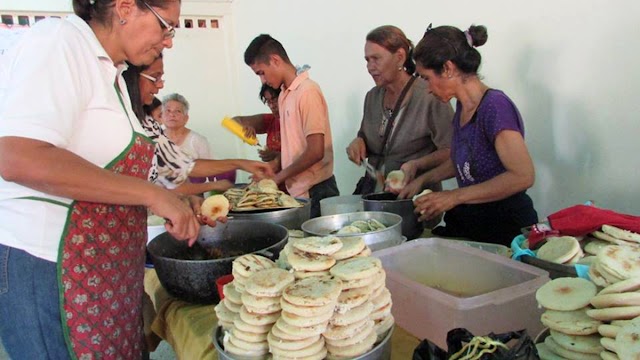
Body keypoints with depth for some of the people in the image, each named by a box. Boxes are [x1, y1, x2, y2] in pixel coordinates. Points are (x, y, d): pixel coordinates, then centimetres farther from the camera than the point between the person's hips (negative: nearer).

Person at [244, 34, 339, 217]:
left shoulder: (307, 91, -14)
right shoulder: (284, 95, 11)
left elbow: (315, 152, -18)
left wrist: (278, 178, -11)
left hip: (314, 193, -7)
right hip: (296, 191, 7)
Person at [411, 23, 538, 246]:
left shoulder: (495, 106, -16)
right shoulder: (463, 107, 9)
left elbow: (523, 176, -23)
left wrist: (455, 196, -20)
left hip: (504, 230, -7)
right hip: (468, 225, 7)